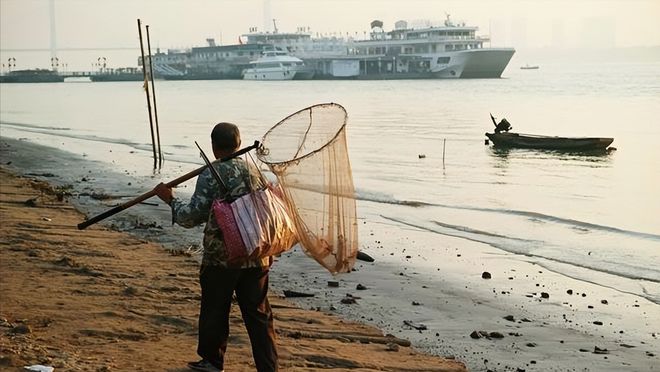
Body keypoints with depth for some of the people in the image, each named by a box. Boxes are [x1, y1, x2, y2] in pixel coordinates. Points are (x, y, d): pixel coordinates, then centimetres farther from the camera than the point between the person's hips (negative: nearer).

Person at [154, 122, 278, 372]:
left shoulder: (210, 175, -11)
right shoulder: (253, 171, 6)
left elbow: (192, 216, -13)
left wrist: (170, 199, 1)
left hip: (220, 257, -4)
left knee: (215, 311, 14)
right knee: (258, 314, 6)